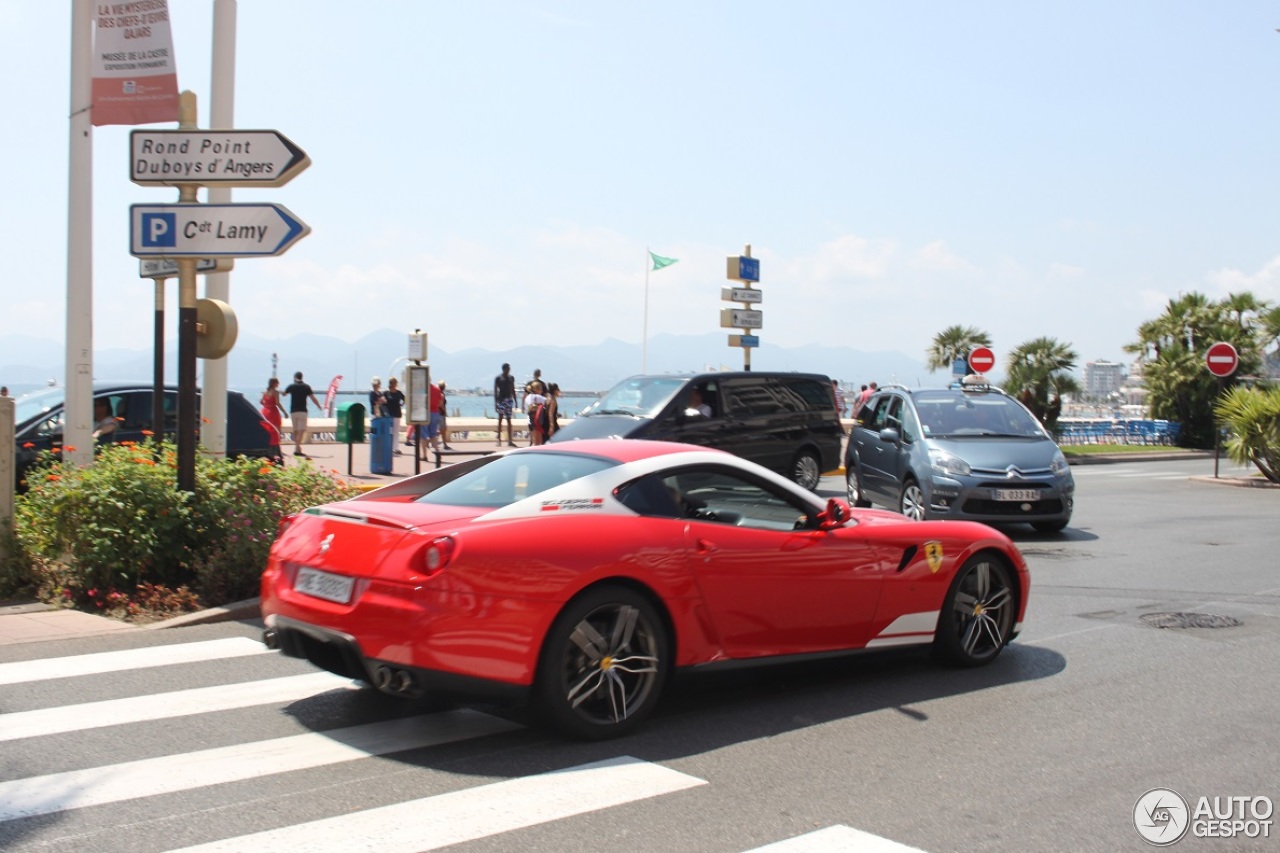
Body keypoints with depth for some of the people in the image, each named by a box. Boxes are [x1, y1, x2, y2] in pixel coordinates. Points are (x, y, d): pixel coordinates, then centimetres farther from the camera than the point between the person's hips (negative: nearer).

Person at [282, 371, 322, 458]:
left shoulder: (291, 386, 6)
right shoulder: (306, 387, 1)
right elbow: (313, 399, -4)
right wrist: (319, 406, 13)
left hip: (293, 411, 3)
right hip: (302, 411, -3)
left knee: (295, 431, 14)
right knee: (301, 430, -9)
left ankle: (297, 447, 19)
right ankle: (297, 449, -21)